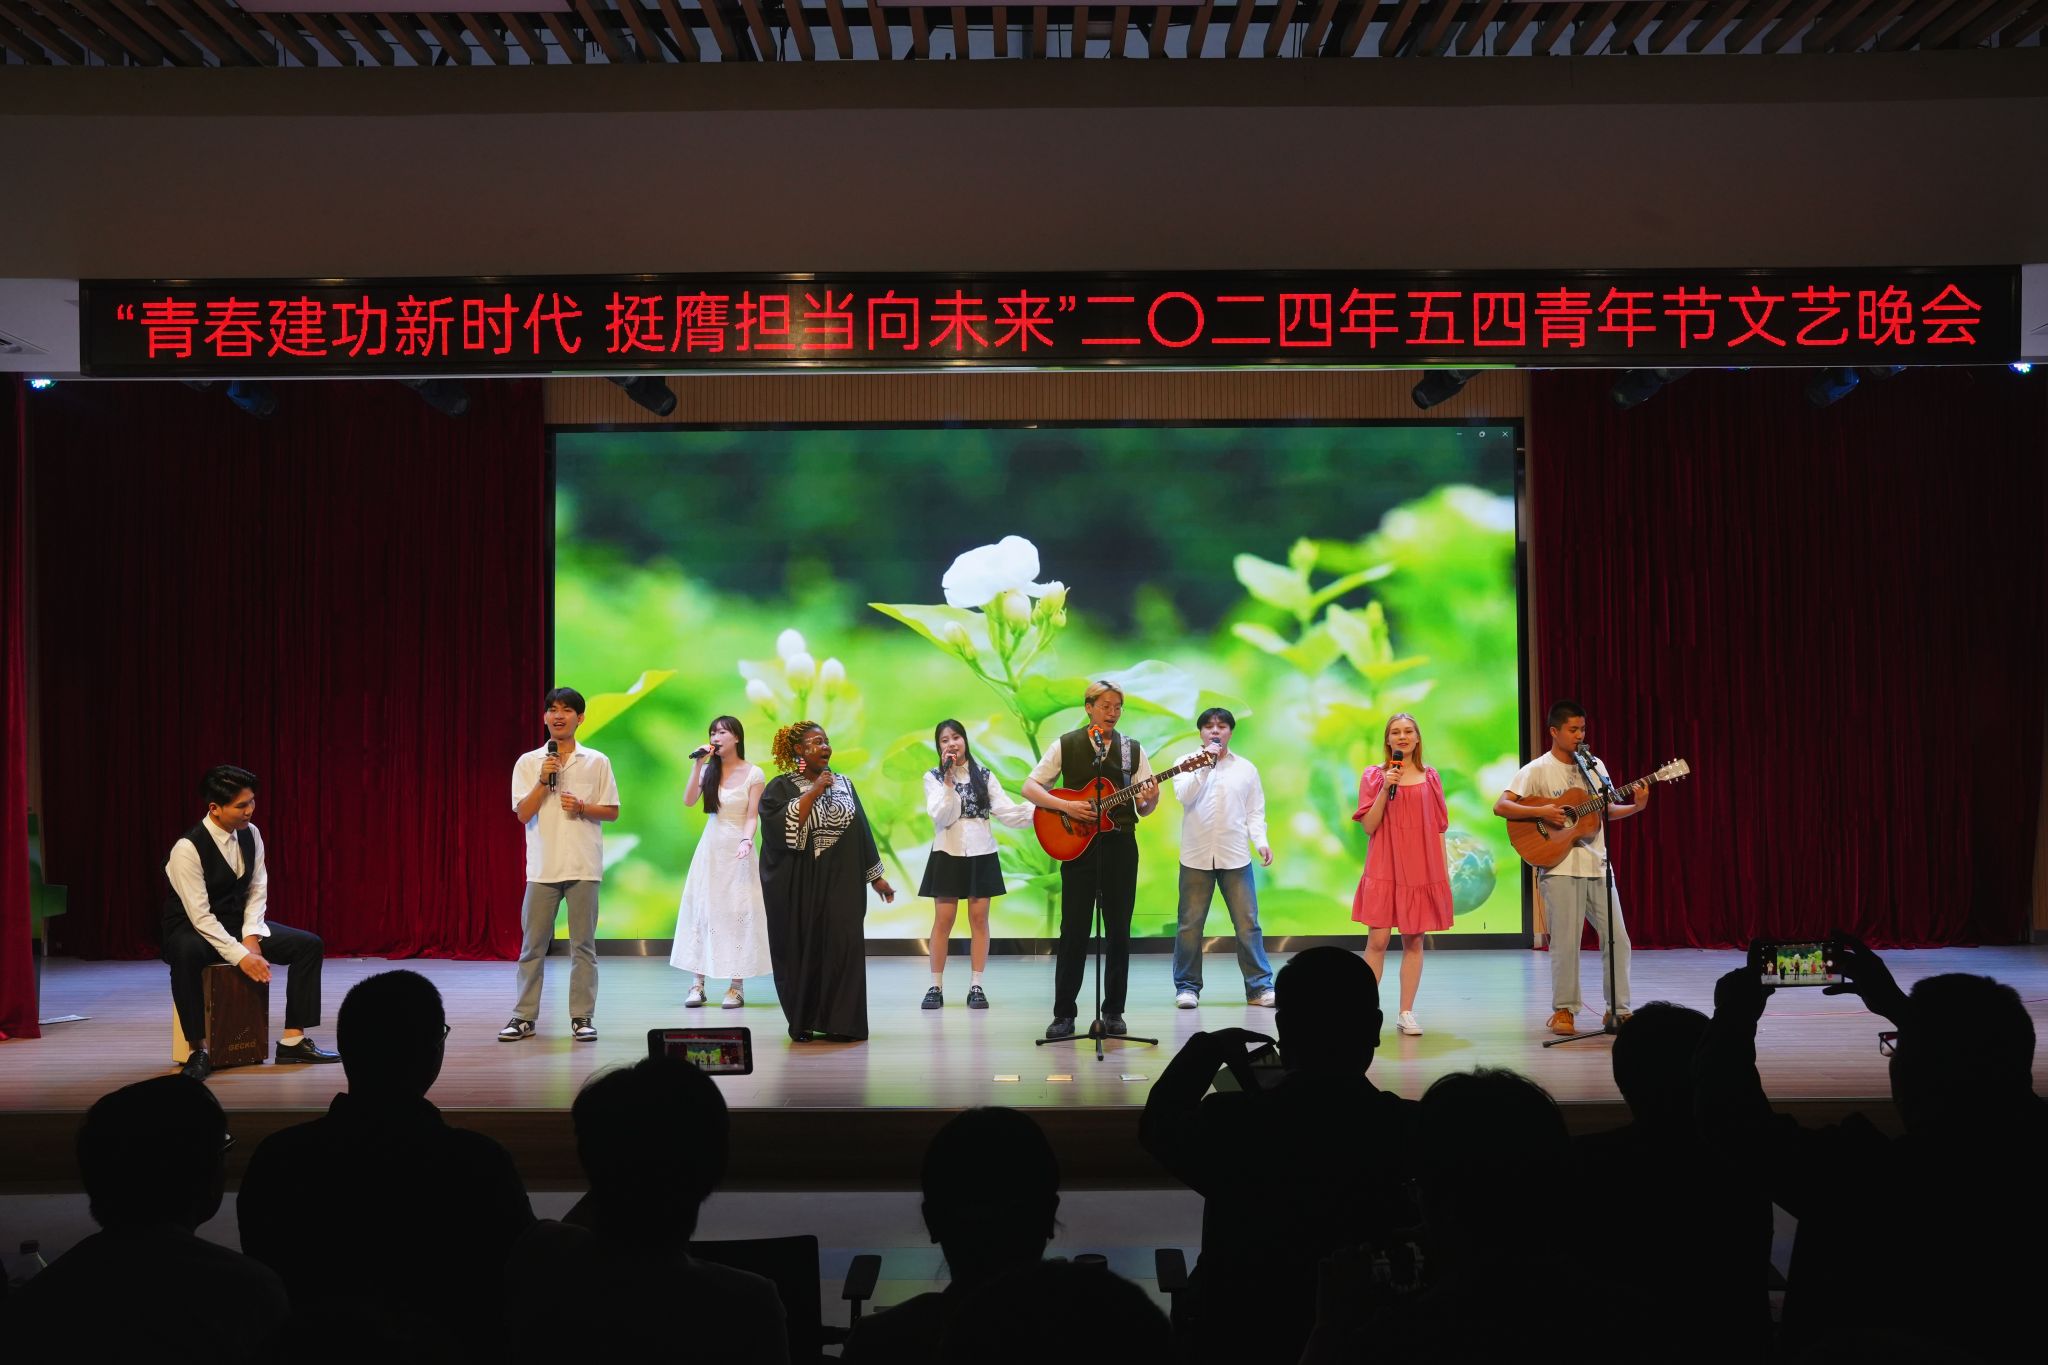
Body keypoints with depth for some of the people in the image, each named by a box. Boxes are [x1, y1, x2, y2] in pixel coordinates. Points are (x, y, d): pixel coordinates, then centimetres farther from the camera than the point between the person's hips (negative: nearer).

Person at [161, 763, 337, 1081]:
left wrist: (251, 937, -12)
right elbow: (200, 916, -25)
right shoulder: (188, 848, -23)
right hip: (194, 929, -7)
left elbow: (258, 891, 3)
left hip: (238, 921, 7)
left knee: (308, 944, -10)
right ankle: (198, 1050, -29)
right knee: (186, 953, -42)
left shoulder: (250, 834, -4)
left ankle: (293, 1039, -8)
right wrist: (240, 955, -28)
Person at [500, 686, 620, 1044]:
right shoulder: (528, 762, 6)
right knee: (532, 944, 3)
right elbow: (523, 814, -1)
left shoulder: (597, 762, 6)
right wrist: (544, 781, -12)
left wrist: (582, 807, -10)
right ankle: (524, 1017, 10)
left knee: (583, 945, 2)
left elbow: (612, 811, 7)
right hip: (543, 866, 1)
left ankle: (582, 1017, 8)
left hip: (583, 866, 0)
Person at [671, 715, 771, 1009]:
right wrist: (697, 765, -10)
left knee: (738, 910, -3)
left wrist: (746, 840, -24)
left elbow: (752, 816, -6)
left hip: (737, 848, -3)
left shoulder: (754, 774, -4)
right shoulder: (708, 770, 5)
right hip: (711, 846, 3)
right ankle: (698, 983, 5)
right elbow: (688, 800, -7)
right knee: (703, 908, 2)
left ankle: (736, 986, 1)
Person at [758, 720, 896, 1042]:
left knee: (842, 946, -9)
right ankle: (802, 1024, 14)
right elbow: (784, 826, -18)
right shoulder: (781, 788, 0)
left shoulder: (843, 784, 12)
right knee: (803, 950, 1)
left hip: (841, 883, 3)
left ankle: (839, 1023, -5)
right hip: (799, 886, -3)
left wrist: (876, 876, 13)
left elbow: (861, 832, 14)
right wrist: (813, 792, -17)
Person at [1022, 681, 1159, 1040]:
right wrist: (1066, 806, -16)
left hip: (1120, 844, 2)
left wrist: (1150, 799, -17)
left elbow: (1143, 809, 6)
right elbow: (1030, 787, -2)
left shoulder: (1132, 749, 7)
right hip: (1077, 844, -2)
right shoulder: (1066, 745, 2)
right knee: (1074, 930, -1)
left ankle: (1113, 1011, 12)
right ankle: (1064, 1013, 5)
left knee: (1118, 930, 4)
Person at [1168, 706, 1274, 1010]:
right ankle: (1187, 986, 12)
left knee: (1248, 923, -1)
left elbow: (1255, 811, 10)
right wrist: (1205, 764, -14)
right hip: (1196, 856, 0)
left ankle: (1259, 985, 5)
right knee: (1190, 924, 3)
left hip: (1235, 856, 1)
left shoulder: (1245, 768, 11)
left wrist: (1261, 841, -4)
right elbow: (1184, 796, -10)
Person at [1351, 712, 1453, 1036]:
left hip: (1423, 871, 2)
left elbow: (1438, 828, 11)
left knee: (1414, 941, 3)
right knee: (1377, 940, -6)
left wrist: (1445, 870, 6)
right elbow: (1369, 826, -3)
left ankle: (1406, 1013, 10)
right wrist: (1386, 789, -14)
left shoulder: (1430, 777, 9)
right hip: (1384, 870, -2)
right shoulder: (1374, 776, 3)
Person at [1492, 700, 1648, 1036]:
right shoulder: (1538, 770, -3)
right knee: (1566, 941, -5)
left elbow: (1605, 810, 18)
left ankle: (1618, 1009, 13)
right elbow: (1500, 807, -9)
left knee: (1617, 938, 2)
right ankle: (1564, 1011, 8)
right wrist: (1541, 812, -19)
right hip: (1559, 866, -5)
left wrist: (1636, 807, 2)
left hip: (1596, 864, 5)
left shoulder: (1595, 766, 13)